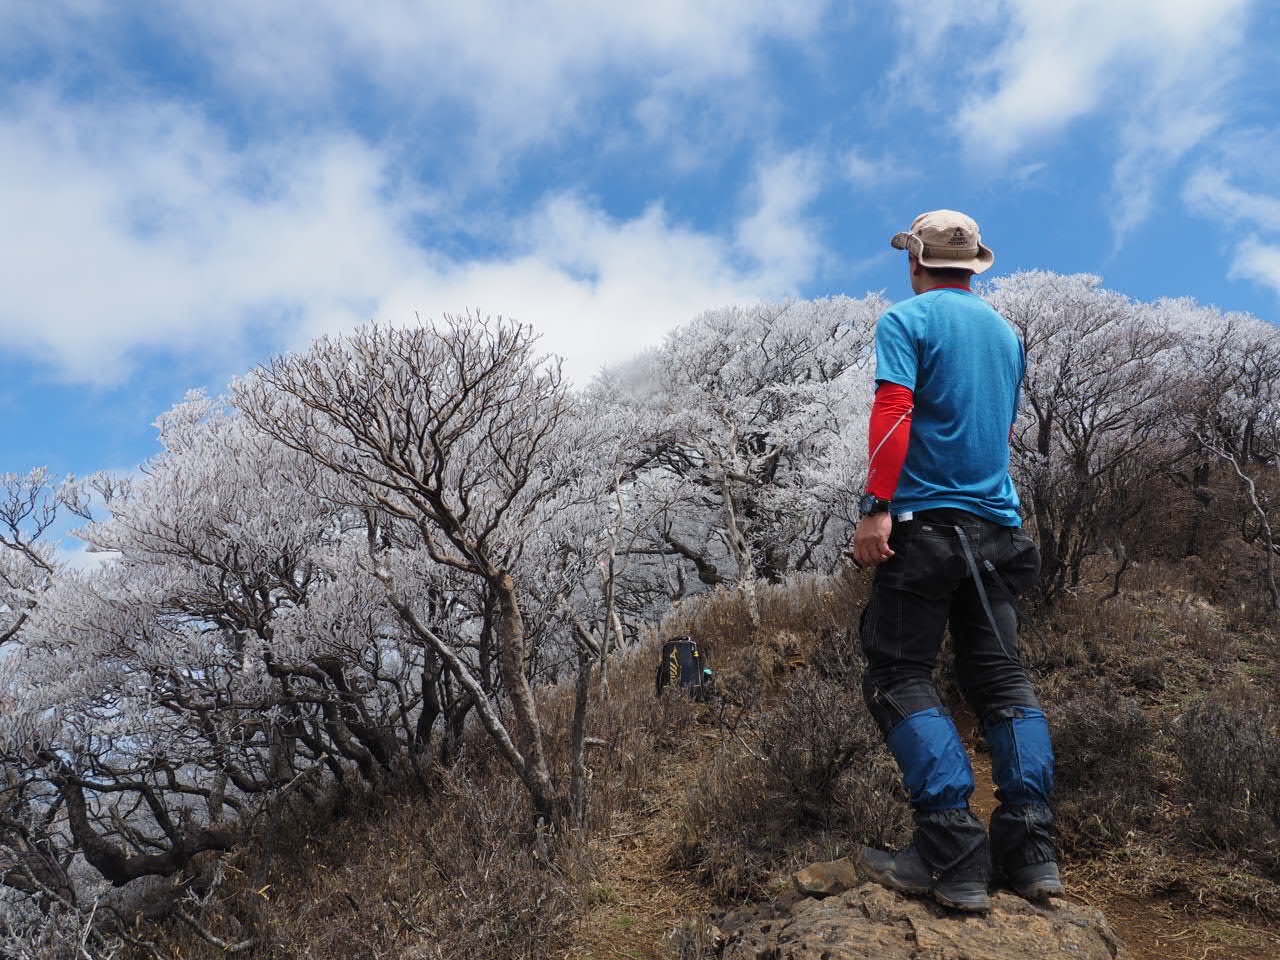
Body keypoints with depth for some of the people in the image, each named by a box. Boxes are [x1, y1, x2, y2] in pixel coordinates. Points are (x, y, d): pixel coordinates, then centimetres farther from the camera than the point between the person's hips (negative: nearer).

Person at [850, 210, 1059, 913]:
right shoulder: (1007, 333, 19)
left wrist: (877, 506, -21)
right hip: (998, 526, 7)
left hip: (925, 521, -7)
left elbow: (893, 411, -16)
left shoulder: (908, 320, -2)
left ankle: (953, 856, -11)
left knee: (899, 677, -4)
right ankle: (1031, 848, 5)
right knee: (1001, 677, 9)